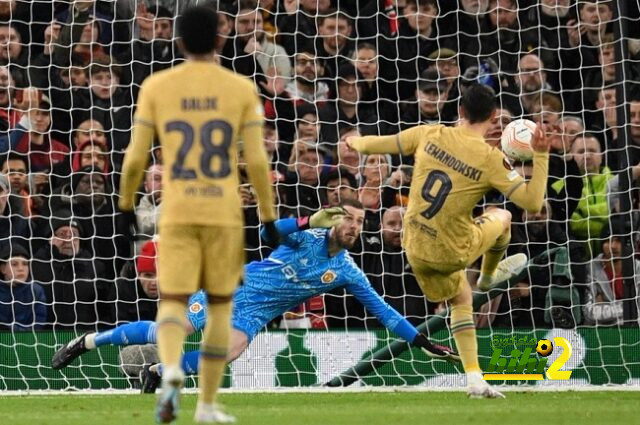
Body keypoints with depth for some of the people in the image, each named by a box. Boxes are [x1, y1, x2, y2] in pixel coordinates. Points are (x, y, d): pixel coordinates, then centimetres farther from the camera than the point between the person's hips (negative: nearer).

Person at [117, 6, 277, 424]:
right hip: (224, 212, 0)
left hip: (176, 212, 0)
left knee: (173, 300, 0)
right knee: (220, 304, 13)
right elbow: (257, 160, -3)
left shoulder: (156, 87, 1)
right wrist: (269, 216, 6)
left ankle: (172, 370, -31)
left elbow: (135, 157, 0)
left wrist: (126, 203, 16)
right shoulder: (241, 89, 0)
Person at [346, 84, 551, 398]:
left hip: (416, 251, 4)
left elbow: (377, 145, 4)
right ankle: (489, 276, 51)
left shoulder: (430, 135, -9)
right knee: (502, 217, 24)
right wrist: (541, 156, -14)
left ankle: (474, 379, 19)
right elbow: (533, 203, -20)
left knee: (461, 299, 26)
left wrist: (356, 142, 26)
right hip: (453, 253, -4)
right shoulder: (491, 159, -19)